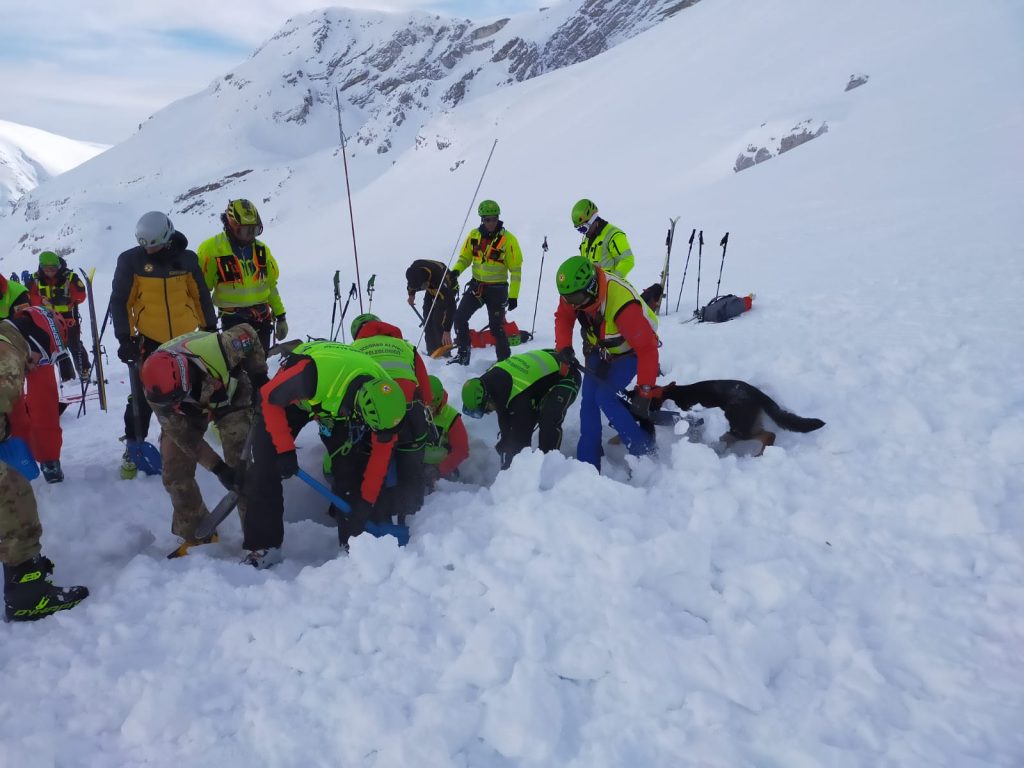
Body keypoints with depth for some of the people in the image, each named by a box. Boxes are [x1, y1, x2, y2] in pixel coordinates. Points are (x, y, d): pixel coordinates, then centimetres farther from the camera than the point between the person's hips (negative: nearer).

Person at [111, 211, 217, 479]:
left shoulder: (186, 258, -1)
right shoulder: (130, 260, -8)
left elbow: (201, 295, 8)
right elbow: (119, 301, -5)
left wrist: (210, 328, 11)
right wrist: (124, 338, -11)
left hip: (185, 337, 2)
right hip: (148, 340, -2)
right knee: (143, 397, 0)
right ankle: (133, 448, 15)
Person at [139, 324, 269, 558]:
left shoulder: (215, 349, -43)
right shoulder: (157, 391, -32)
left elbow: (248, 334, -20)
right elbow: (184, 436, -23)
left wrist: (259, 376, -17)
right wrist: (217, 467, -27)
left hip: (229, 396, -2)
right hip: (188, 413, 2)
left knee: (243, 467, -11)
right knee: (175, 475, -2)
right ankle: (196, 535, 17)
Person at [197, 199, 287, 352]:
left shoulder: (261, 249, 7)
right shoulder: (211, 249, -8)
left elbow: (271, 285, 14)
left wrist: (280, 316, 12)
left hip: (263, 318, 5)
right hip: (233, 320, -5)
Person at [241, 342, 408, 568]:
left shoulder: (380, 395, -31)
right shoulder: (310, 374, -46)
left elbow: (380, 452, -17)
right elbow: (268, 398, -26)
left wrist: (367, 502, -14)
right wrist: (285, 450, -26)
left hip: (336, 406, 3)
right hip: (291, 396, -2)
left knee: (350, 465, -9)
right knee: (266, 459, -13)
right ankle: (263, 545, -1)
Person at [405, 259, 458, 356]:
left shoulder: (439, 281, -46)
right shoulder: (415, 269, -30)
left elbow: (450, 306, -44)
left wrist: (447, 331, -45)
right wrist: (411, 293, 11)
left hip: (448, 289, -6)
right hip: (432, 288, 6)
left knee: (438, 319, -21)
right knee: (427, 319, -4)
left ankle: (443, 350, -16)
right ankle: (432, 350, 0)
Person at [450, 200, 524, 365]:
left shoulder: (508, 239, -12)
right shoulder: (474, 235, 1)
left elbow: (516, 269, -9)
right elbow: (465, 257, 12)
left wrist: (513, 295, -12)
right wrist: (456, 271, -10)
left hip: (497, 289, -4)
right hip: (476, 285, 4)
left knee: (496, 327, -1)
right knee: (459, 317, -3)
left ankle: (504, 360, 14)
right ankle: (463, 353, 12)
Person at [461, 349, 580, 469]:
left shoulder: (520, 397, -39)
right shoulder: (491, 379, -16)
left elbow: (520, 436, -29)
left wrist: (507, 466, -19)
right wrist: (504, 440, 5)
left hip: (566, 376, -8)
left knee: (549, 421, -29)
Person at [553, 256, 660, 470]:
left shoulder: (623, 305, -42)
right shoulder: (574, 290, -22)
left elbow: (647, 349, -37)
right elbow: (563, 317, -1)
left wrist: (644, 394, -37)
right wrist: (563, 347, -19)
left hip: (629, 352, -6)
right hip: (599, 349, 6)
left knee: (605, 397, -19)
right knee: (588, 400, -3)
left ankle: (645, 451, -3)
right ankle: (587, 464, 5)